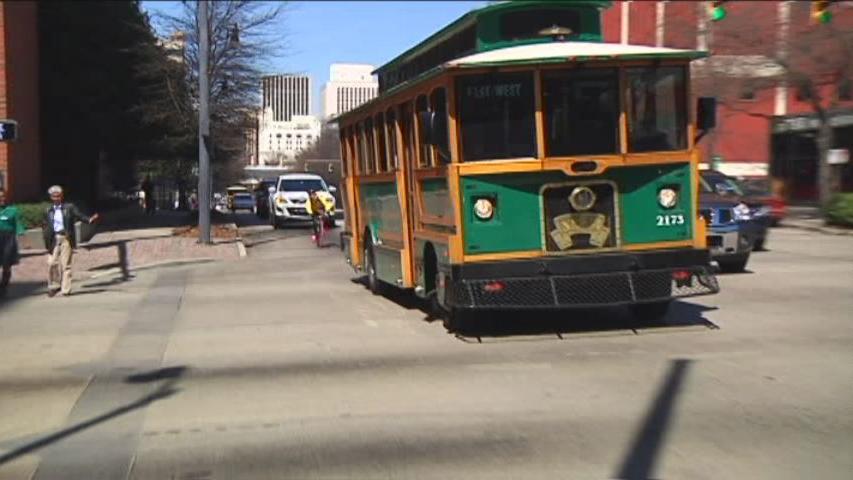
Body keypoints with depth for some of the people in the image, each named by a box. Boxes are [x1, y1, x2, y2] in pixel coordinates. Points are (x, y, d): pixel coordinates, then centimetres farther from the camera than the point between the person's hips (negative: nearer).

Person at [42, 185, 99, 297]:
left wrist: (89, 219, -24)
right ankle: (54, 286, 15)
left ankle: (66, 289, 2)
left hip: (66, 238, -2)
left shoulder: (69, 207, 6)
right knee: (52, 263, -3)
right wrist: (47, 238, 0)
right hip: (54, 239, 2)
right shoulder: (48, 211, 13)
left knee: (65, 264, -2)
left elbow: (79, 215, -6)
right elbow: (45, 226, 14)